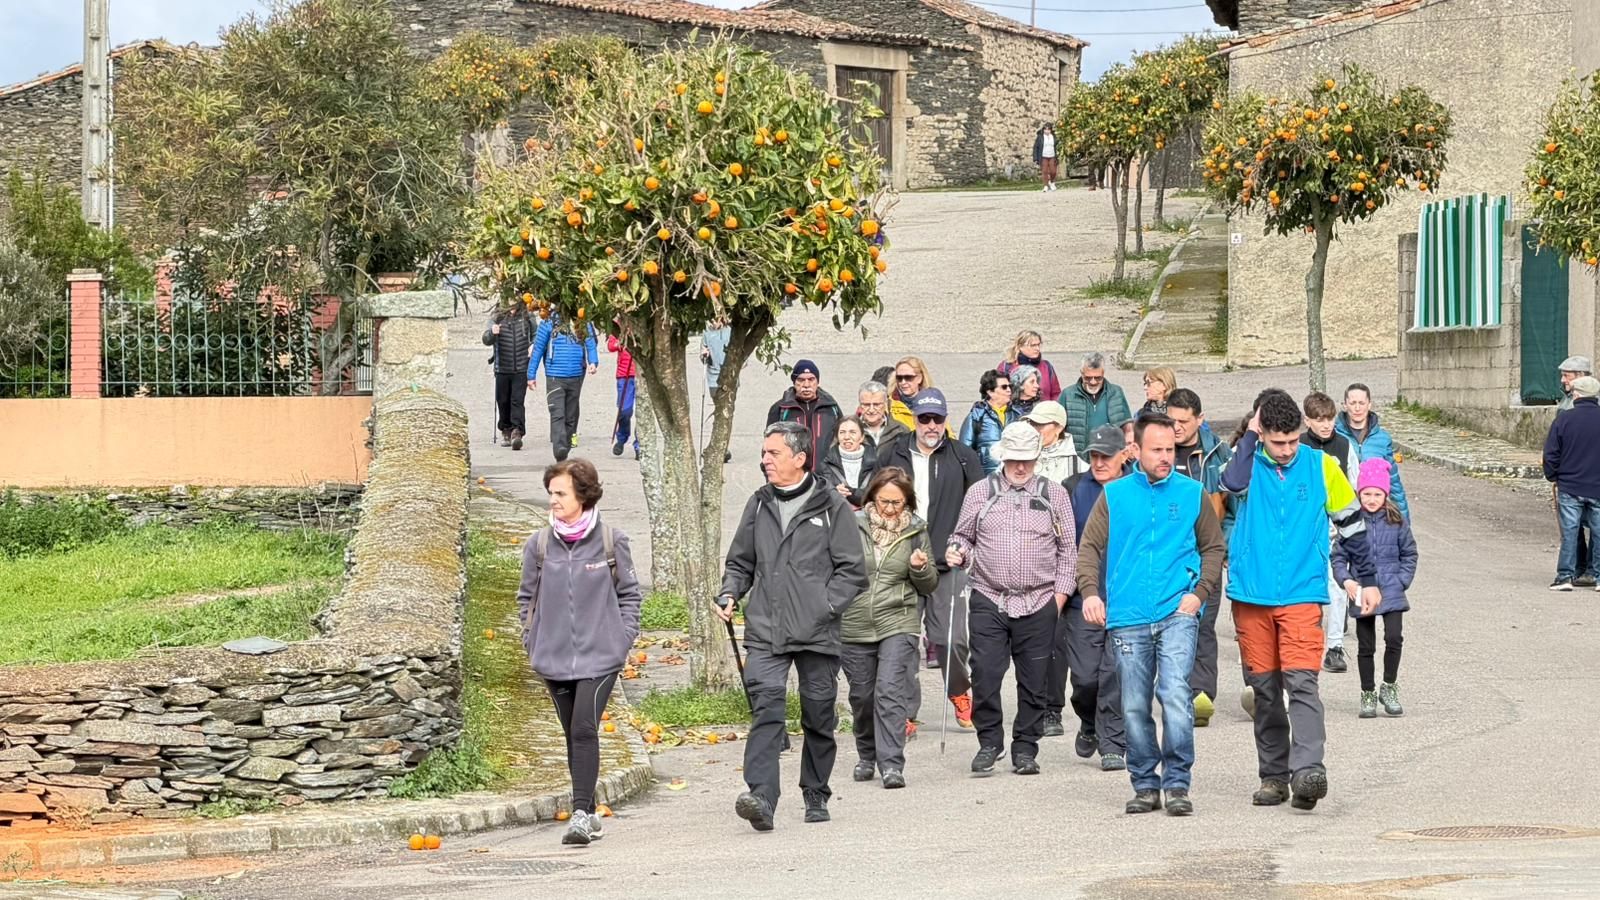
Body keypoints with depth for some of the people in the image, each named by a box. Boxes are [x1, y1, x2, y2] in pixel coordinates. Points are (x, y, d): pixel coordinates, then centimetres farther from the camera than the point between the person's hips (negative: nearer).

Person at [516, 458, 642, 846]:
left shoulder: (611, 541, -1)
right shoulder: (539, 544, 5)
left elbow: (629, 594, 8)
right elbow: (527, 597, 15)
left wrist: (623, 640, 0)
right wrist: (533, 643, 8)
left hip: (600, 656, -3)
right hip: (554, 659, 3)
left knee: (585, 730, -17)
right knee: (573, 736, 10)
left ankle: (580, 812, -19)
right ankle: (589, 814, 20)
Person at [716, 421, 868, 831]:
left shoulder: (832, 508, 1)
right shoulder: (759, 505, 13)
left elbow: (853, 571, 1)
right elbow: (740, 562, 23)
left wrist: (825, 606, -10)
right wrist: (730, 595, 4)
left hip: (817, 633, -2)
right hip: (765, 631, 2)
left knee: (819, 716, 8)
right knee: (766, 707, -15)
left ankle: (816, 796, 24)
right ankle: (761, 796, -25)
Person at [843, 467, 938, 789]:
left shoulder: (916, 531, 4)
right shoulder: (853, 526, 0)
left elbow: (929, 586, 9)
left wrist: (921, 568, -11)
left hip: (898, 625, -1)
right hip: (854, 626, 1)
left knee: (890, 691, -15)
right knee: (862, 696, 10)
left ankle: (891, 764, -16)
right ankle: (867, 756, 32)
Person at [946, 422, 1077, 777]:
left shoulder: (1054, 495, 8)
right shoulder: (980, 493, 8)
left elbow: (1068, 549, 10)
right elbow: (963, 536, 16)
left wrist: (1060, 594, 2)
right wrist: (958, 551, -7)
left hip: (1039, 604, 0)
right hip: (989, 601, 0)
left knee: (1033, 681, 3)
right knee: (985, 675, -7)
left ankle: (1025, 748, 13)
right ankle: (989, 744, 5)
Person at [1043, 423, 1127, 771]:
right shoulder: (1074, 489, 6)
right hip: (1082, 599, 1)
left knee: (1116, 674, -3)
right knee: (1085, 674, 0)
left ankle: (1113, 745, 6)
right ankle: (1089, 724, 28)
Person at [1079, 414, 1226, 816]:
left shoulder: (1192, 494, 8)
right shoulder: (1114, 496, 8)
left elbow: (1214, 547, 12)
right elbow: (1090, 548, 7)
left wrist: (1200, 592, -2)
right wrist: (1090, 590, -10)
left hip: (1177, 613, -2)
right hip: (1127, 617, 2)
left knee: (1175, 693, -17)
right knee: (1135, 706, 5)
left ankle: (1177, 784, -10)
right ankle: (1145, 786, 17)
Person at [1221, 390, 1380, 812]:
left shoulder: (1320, 466, 3)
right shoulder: (1250, 464, 2)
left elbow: (1351, 523, 13)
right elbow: (1233, 481, -24)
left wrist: (1367, 580, 14)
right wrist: (1251, 436, -11)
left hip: (1302, 595, -1)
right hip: (1251, 595, 2)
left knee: (1301, 682, -15)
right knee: (1265, 689, 7)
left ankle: (1308, 771, -26)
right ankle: (1274, 776, 16)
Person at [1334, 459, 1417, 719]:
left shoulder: (1395, 521, -1)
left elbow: (1409, 553, 8)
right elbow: (1338, 556, 1)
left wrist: (1402, 580, -2)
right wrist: (1346, 580, -14)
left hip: (1391, 592, 0)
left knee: (1394, 638, -13)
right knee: (1365, 645, 8)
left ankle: (1389, 687, 6)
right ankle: (1368, 693, 21)